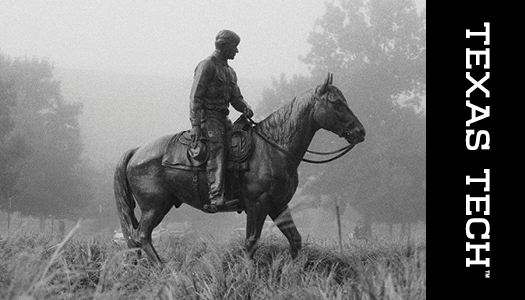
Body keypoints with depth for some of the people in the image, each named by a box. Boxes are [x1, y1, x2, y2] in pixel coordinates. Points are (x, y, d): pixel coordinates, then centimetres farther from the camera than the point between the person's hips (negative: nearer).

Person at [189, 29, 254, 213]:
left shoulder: (230, 71, 21)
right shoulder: (206, 66, -6)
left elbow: (236, 98, 23)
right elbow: (195, 97, -12)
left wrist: (245, 108, -2)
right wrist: (195, 125, -20)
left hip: (223, 117, 9)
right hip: (208, 116, -9)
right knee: (217, 146, -25)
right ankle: (216, 198, -37)